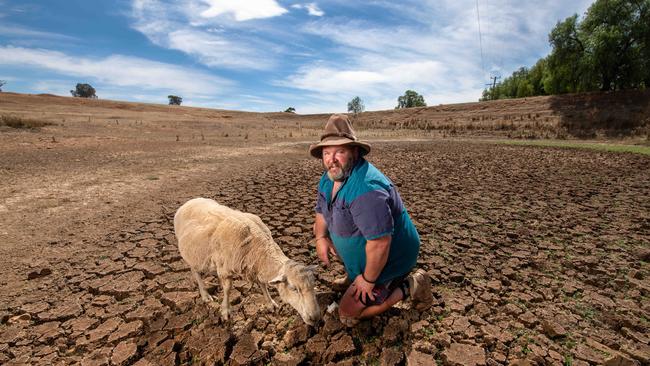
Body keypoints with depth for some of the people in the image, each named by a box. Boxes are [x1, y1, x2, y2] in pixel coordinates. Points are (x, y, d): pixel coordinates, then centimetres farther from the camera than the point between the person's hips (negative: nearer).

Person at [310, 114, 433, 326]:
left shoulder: (366, 189, -37)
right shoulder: (329, 178, -3)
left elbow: (380, 243, -37)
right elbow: (321, 211, 11)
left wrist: (368, 280, -23)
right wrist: (320, 238, -7)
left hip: (388, 259, -9)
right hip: (361, 252, 9)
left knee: (348, 314, -3)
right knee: (320, 228, 18)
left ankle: (409, 287, 6)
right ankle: (354, 274, 22)